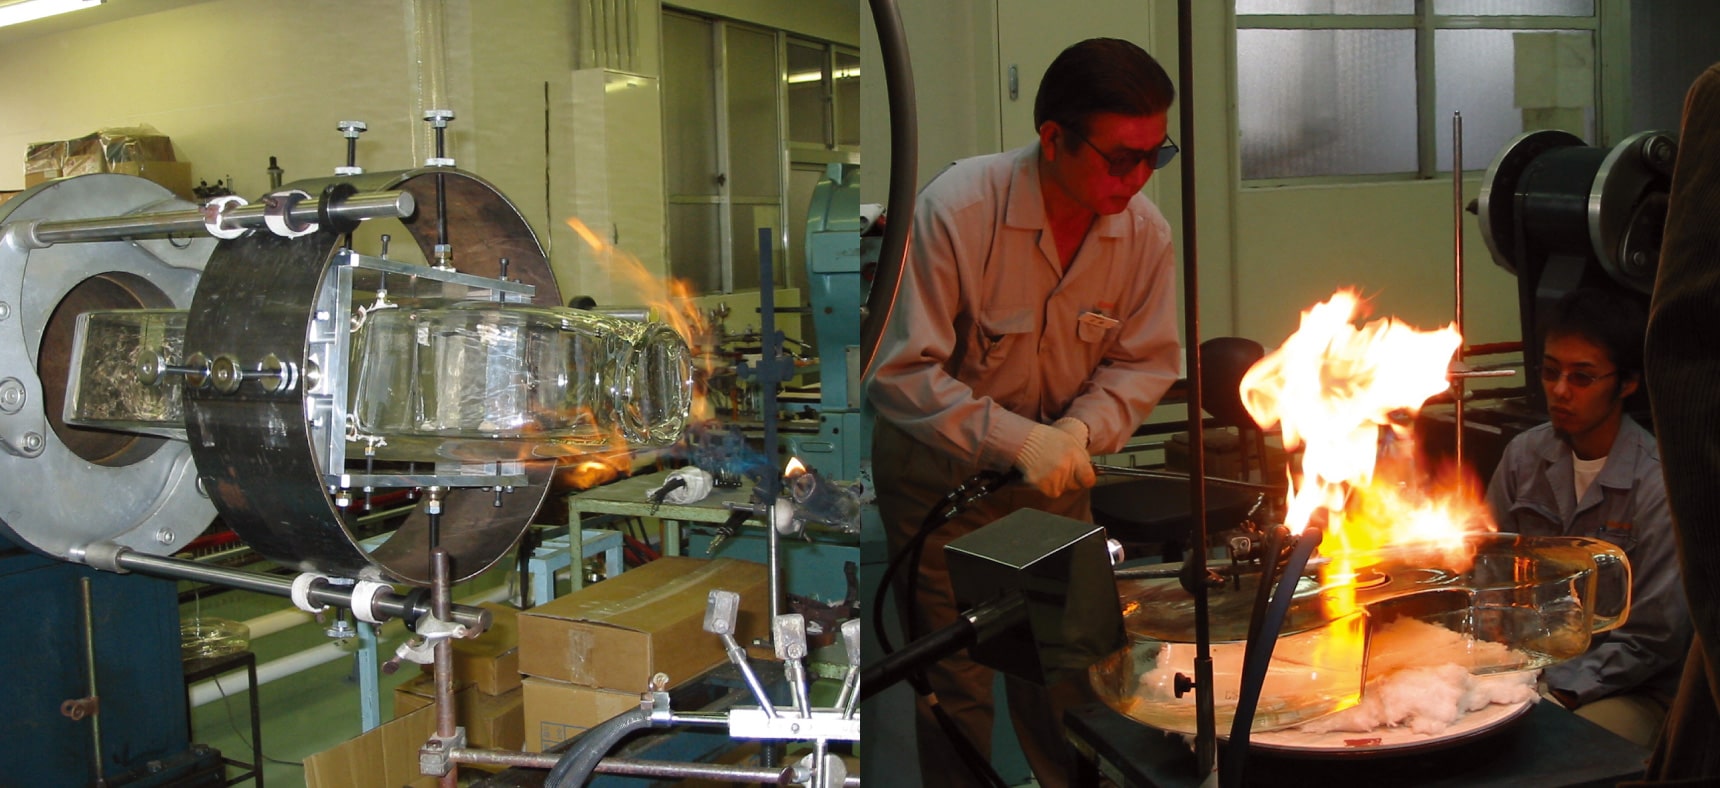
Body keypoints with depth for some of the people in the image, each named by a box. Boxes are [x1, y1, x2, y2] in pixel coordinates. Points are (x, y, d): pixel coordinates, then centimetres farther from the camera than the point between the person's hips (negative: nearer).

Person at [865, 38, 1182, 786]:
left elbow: (1145, 361, -3)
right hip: (938, 468, -4)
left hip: (1054, 467, 4)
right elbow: (897, 373, -27)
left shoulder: (1145, 229, -14)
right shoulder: (955, 208, -28)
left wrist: (1080, 430, -22)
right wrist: (1014, 440, -33)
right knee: (957, 676, 4)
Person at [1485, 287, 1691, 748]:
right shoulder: (1524, 455, 1)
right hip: (1528, 664, 5)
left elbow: (1650, 641, -13)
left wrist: (1551, 693, -18)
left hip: (1631, 691, -5)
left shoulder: (1659, 484, -15)